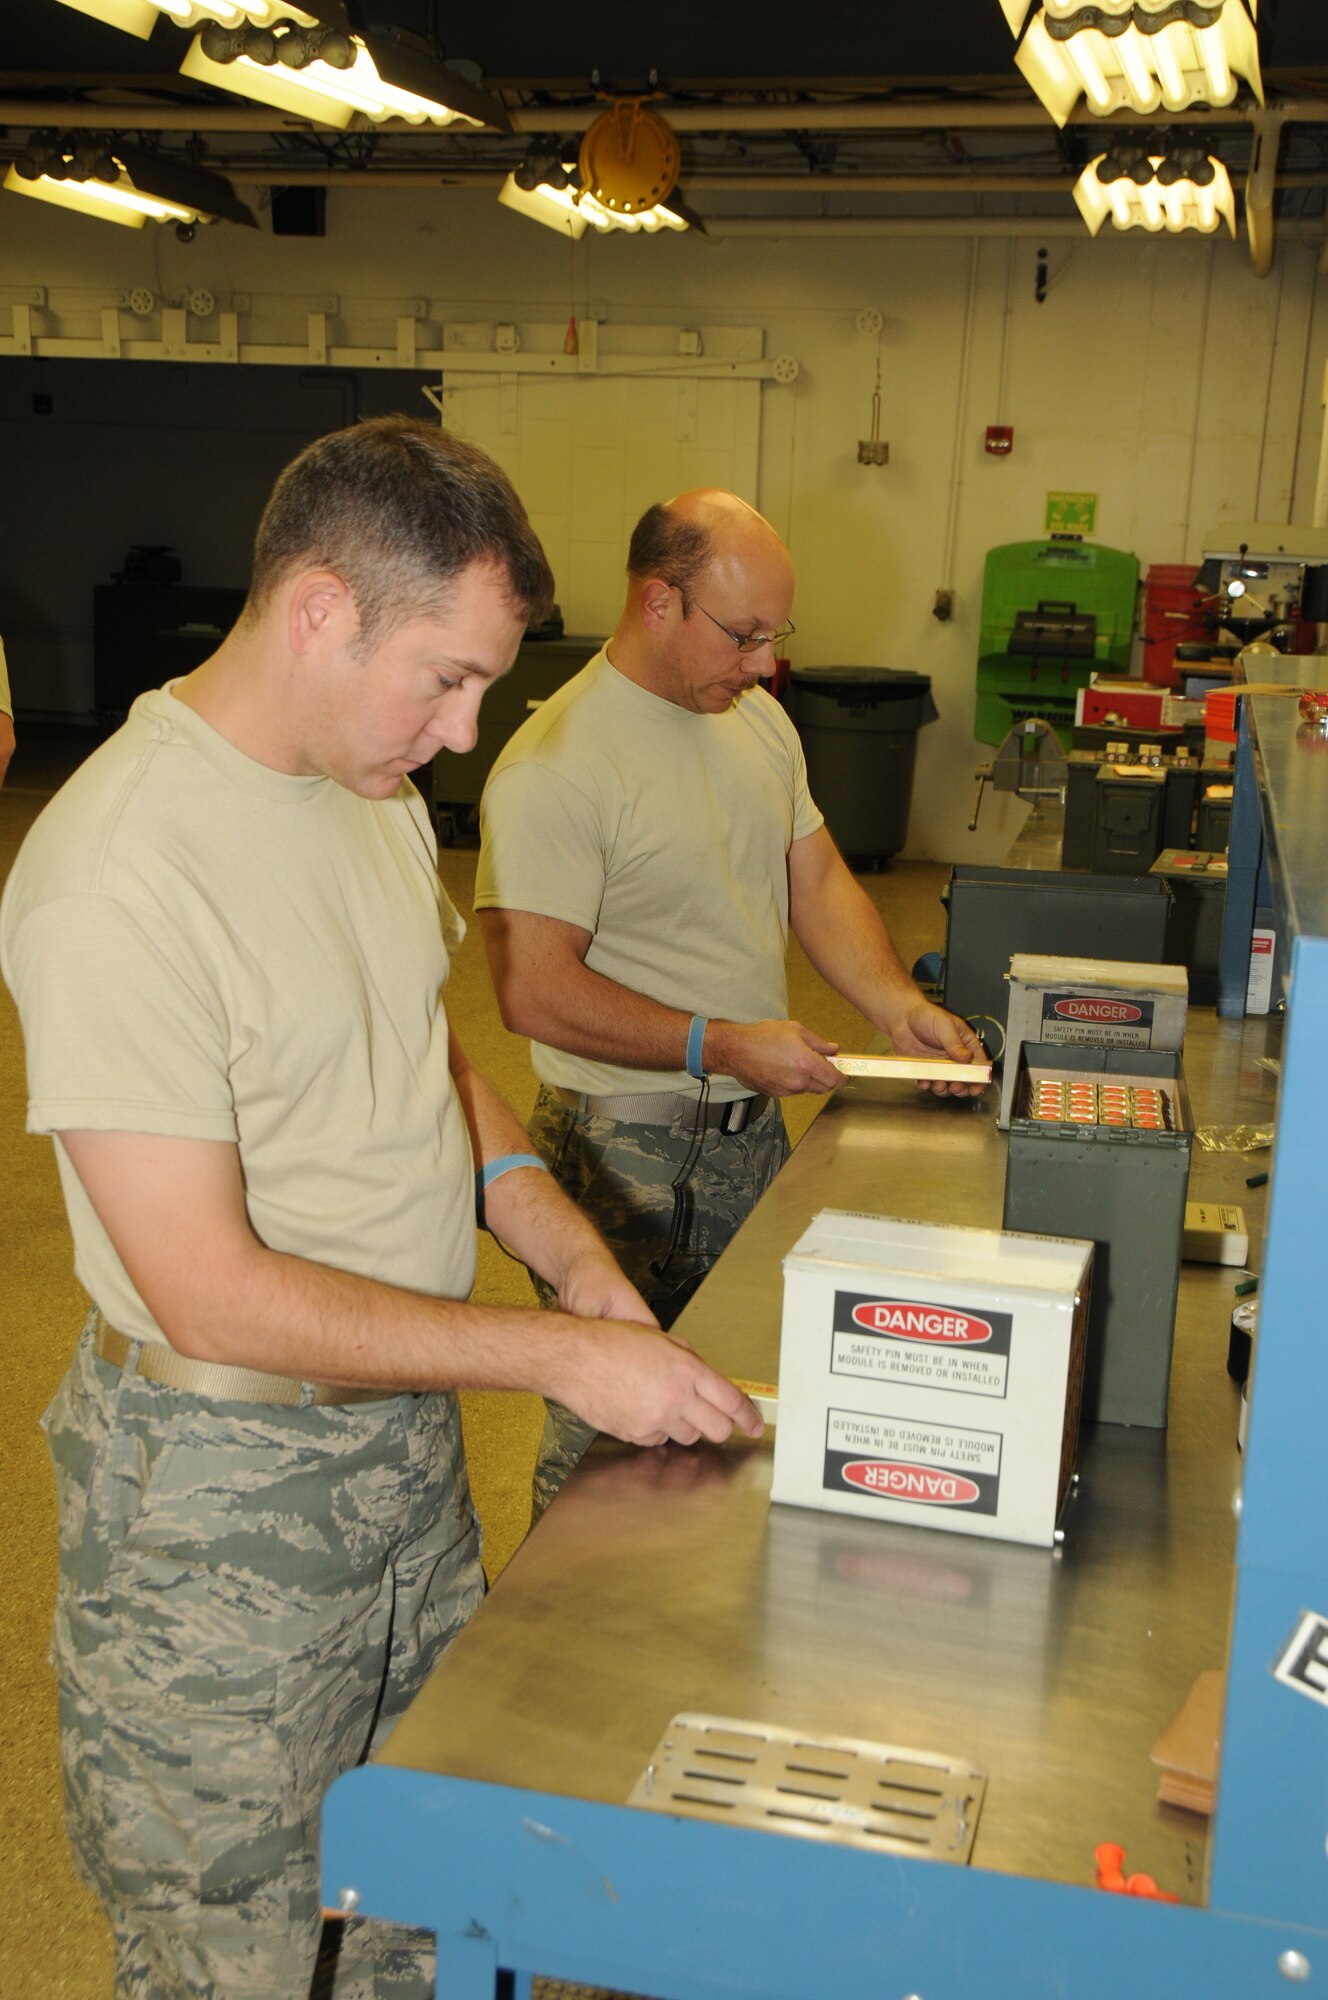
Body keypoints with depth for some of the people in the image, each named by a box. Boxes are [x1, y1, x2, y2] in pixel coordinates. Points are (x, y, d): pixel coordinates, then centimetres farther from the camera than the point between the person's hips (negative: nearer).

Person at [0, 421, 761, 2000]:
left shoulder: (375, 791, 2)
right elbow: (212, 1291, -26)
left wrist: (561, 1244, -2)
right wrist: (558, 1356, -22)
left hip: (410, 1430, 8)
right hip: (220, 1489, -7)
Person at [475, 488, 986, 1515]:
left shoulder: (759, 719, 7)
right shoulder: (554, 764, -20)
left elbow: (818, 879, 13)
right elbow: (534, 989, -24)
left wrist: (897, 1004, -3)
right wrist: (721, 1044, -24)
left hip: (753, 1123, 8)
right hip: (623, 1148, -8)